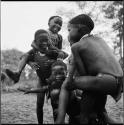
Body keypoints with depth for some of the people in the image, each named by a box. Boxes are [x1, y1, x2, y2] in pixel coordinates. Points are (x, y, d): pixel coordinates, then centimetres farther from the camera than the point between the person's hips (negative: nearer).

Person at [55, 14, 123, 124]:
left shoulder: (76, 46, 3)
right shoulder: (99, 39, 24)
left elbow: (83, 72, 2)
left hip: (104, 81, -7)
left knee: (65, 85, 7)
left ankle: (60, 120, -4)